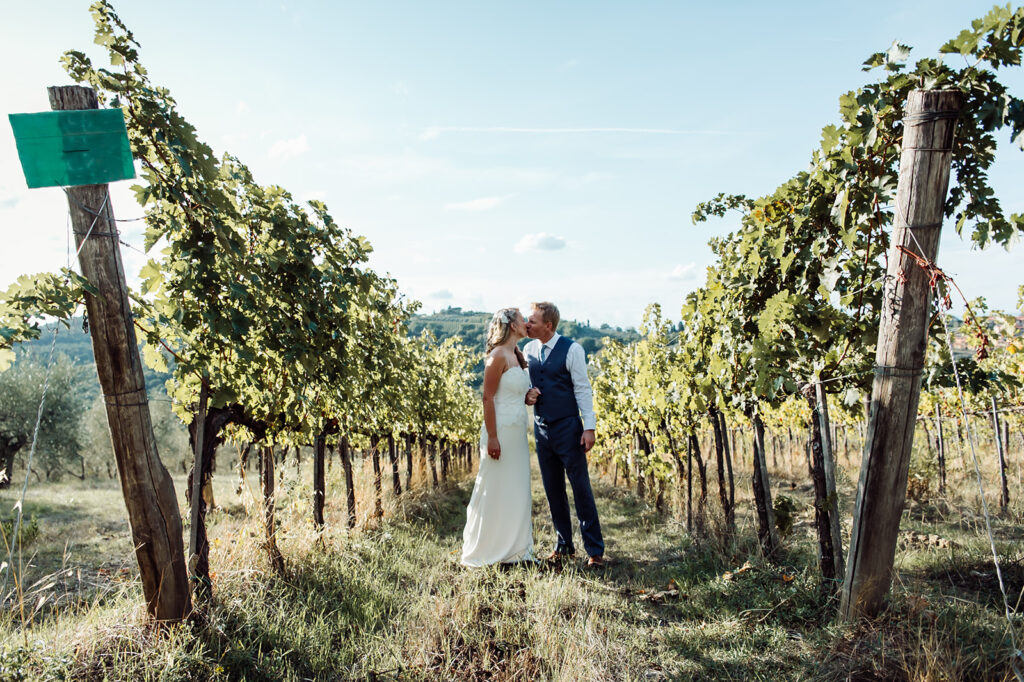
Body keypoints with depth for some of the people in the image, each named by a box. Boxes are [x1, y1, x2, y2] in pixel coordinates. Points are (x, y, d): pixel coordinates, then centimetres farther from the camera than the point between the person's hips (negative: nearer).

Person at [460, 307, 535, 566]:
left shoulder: (517, 356, 14)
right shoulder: (498, 356, -13)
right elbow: (488, 398, -16)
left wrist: (528, 397, 2)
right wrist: (492, 438, -20)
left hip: (518, 433, 9)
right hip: (501, 431, -9)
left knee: (517, 493, 12)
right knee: (495, 492, 0)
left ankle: (513, 549, 22)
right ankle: (485, 552, 13)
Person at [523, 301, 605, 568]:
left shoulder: (571, 349, -10)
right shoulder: (528, 349, 7)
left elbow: (583, 389, -9)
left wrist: (589, 428, -14)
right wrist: (526, 395, -5)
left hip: (567, 427, -6)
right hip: (541, 427, 6)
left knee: (581, 488, -2)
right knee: (553, 491, 12)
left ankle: (595, 550, 8)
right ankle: (563, 545, 25)